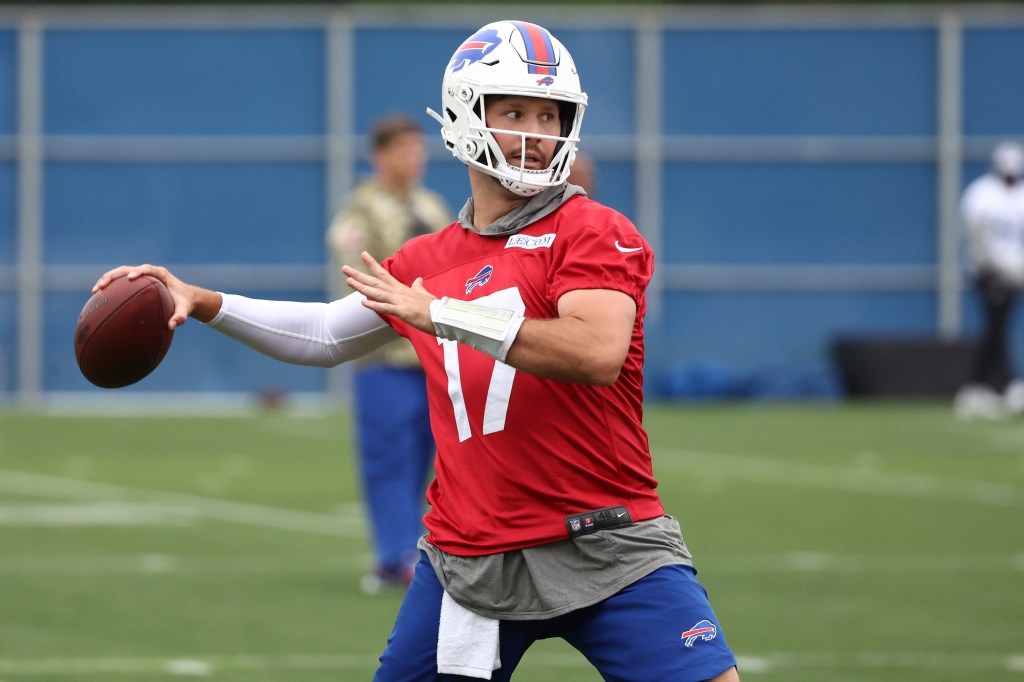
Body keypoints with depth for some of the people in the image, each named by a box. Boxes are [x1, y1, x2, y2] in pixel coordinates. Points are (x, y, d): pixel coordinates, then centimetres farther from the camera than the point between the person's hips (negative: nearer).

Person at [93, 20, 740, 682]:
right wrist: (200, 301, 17)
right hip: (470, 561, 5)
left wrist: (443, 313, -22)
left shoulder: (594, 233, -6)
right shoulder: (426, 262, 11)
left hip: (608, 551, -4)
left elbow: (598, 352, -25)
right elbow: (325, 335, 28)